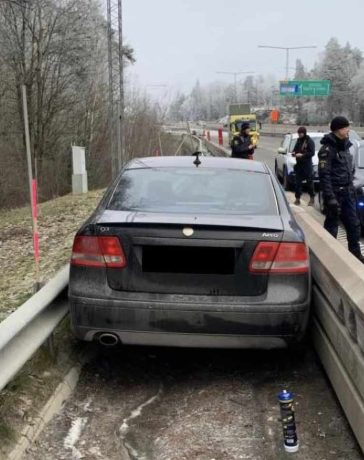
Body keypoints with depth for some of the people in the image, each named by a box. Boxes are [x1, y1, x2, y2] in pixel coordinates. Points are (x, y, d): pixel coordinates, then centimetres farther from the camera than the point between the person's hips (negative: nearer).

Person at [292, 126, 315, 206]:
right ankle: (297, 198, 8)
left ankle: (312, 199, 10)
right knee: (298, 182, 4)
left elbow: (312, 153, -13)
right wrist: (294, 153, -1)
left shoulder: (309, 141, -7)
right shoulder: (298, 140, 12)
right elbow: (295, 149, 22)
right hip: (299, 164, 6)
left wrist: (302, 155, -20)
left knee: (309, 182, 0)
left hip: (307, 164, -6)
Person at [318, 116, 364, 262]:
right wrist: (330, 198, -24)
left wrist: (351, 189, 16)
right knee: (332, 225, 1)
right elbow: (324, 175, -19)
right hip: (335, 193, -8)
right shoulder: (328, 149, -13)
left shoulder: (345, 146, 13)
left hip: (348, 192, 8)